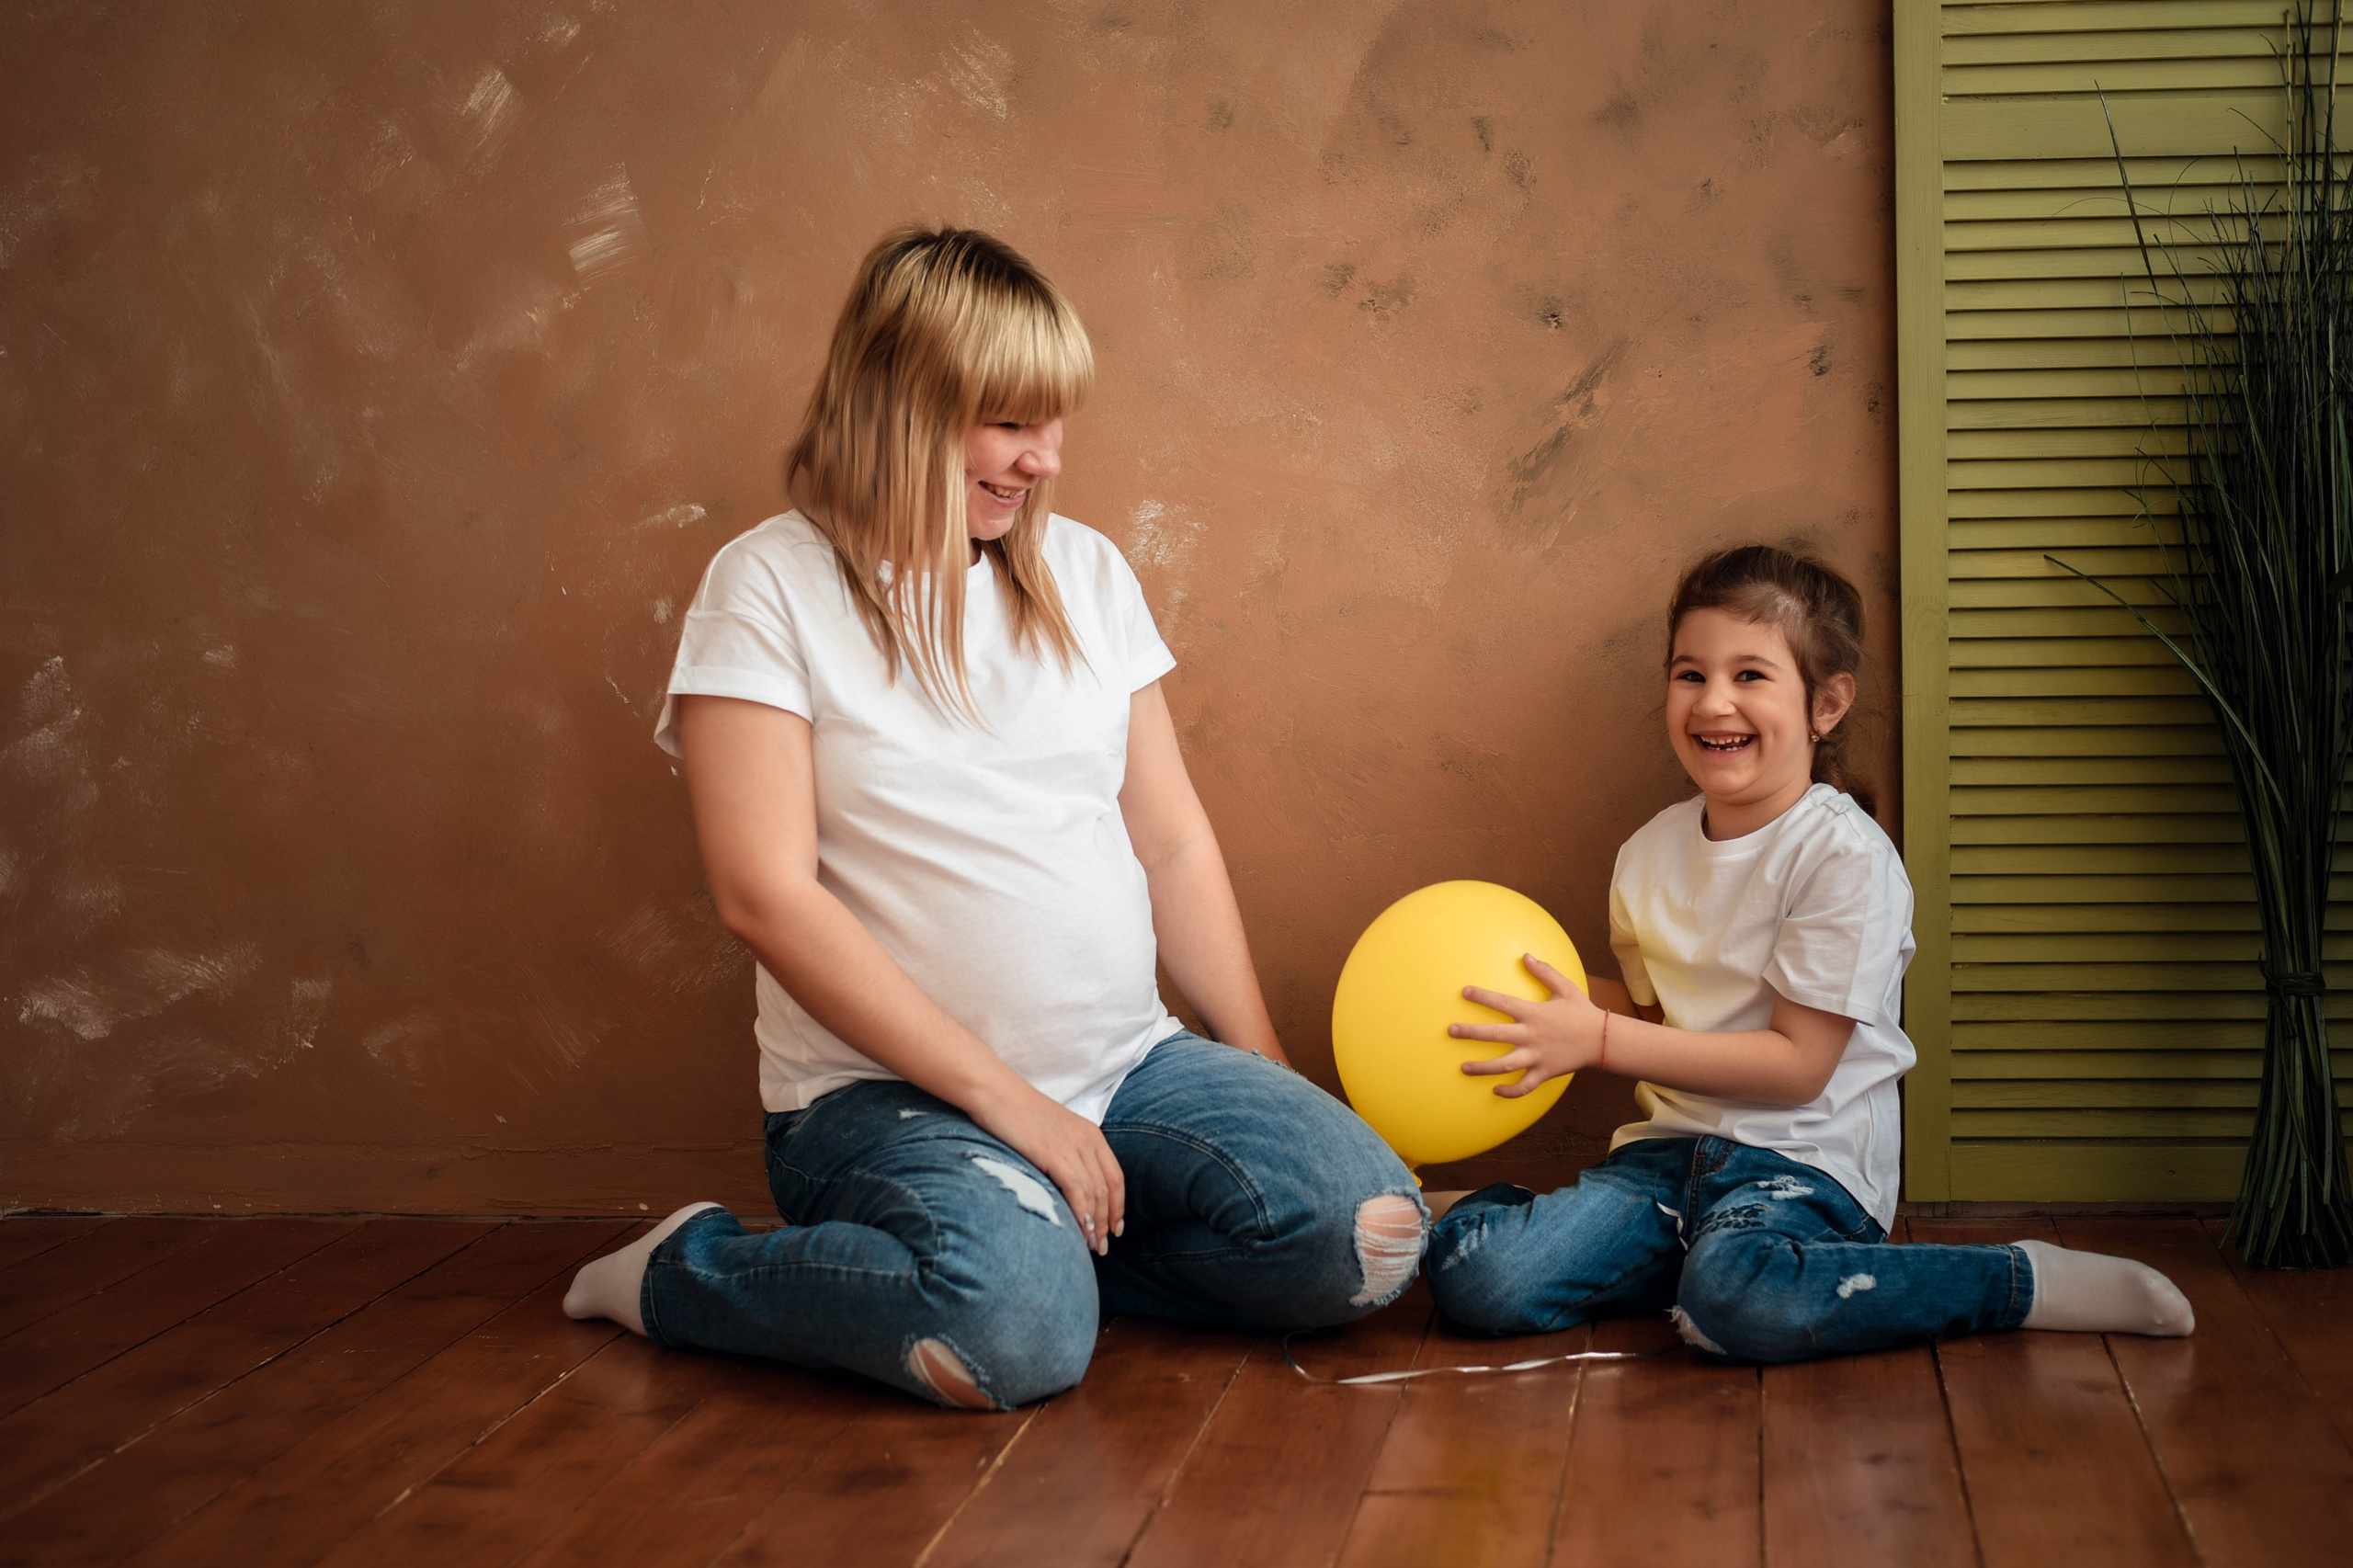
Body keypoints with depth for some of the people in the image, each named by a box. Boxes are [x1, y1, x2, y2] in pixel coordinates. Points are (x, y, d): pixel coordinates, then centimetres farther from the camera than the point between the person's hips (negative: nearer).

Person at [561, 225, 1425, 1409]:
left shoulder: (1085, 571, 11)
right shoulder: (771, 586, -5)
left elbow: (1174, 845, 14)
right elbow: (766, 896, -13)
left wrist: (1269, 1085, 6)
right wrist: (1003, 1096, -16)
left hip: (1129, 1065, 5)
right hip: (888, 1092, -5)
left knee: (1369, 1232, -18)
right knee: (1016, 1333, -33)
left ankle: (1046, 1242, 5)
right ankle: (685, 1273, -5)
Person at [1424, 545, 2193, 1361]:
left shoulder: (1847, 857, -12)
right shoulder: (1653, 851, 9)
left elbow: (1798, 1065, -15)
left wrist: (1600, 1039, -18)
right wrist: (1553, 991, 4)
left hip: (1804, 1155, -6)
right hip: (1674, 1142, 6)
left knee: (1740, 1298, -40)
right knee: (1474, 1275, -17)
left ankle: (2025, 1280, -15)